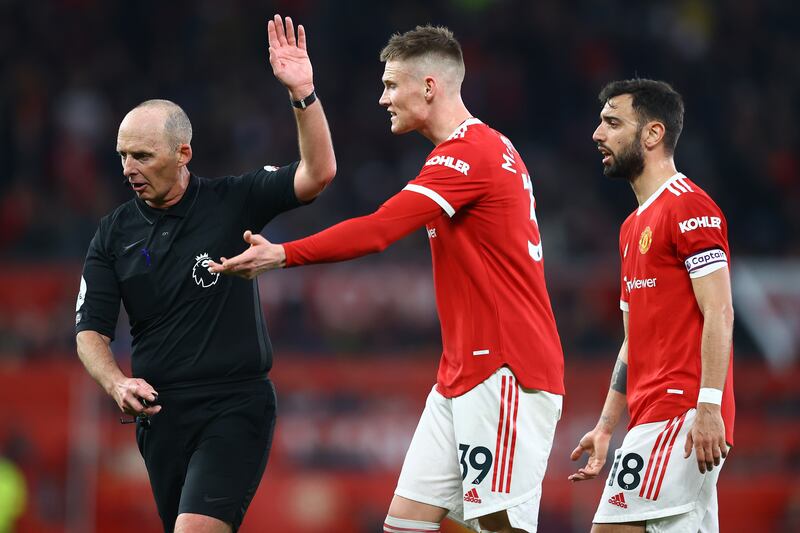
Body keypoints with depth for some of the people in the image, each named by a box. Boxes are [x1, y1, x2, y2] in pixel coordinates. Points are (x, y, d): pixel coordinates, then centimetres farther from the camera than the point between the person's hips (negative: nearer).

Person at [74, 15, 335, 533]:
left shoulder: (233, 201, -2)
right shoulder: (114, 234, 5)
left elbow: (317, 174, -13)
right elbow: (91, 331, 4)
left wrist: (303, 92, -25)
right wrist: (118, 383, -16)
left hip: (236, 408, -5)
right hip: (159, 415, 5)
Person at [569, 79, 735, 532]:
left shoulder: (689, 206, -8)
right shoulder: (634, 227, 22)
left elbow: (719, 314, -16)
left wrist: (709, 407, -23)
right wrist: (606, 429, 20)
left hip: (680, 412, -10)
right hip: (655, 412, 10)